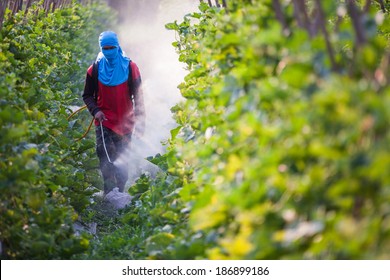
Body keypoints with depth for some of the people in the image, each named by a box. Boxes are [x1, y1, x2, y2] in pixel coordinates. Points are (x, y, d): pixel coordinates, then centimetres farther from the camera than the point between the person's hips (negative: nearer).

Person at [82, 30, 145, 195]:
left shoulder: (130, 67, 0)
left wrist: (140, 120, 0)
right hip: (104, 120, -1)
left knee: (122, 159, 6)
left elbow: (138, 96, 5)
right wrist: (95, 110, -8)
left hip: (125, 122, 1)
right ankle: (110, 193, -17)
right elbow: (87, 95, 10)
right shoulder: (95, 70, 2)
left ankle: (120, 192, 17)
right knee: (106, 156, -17)